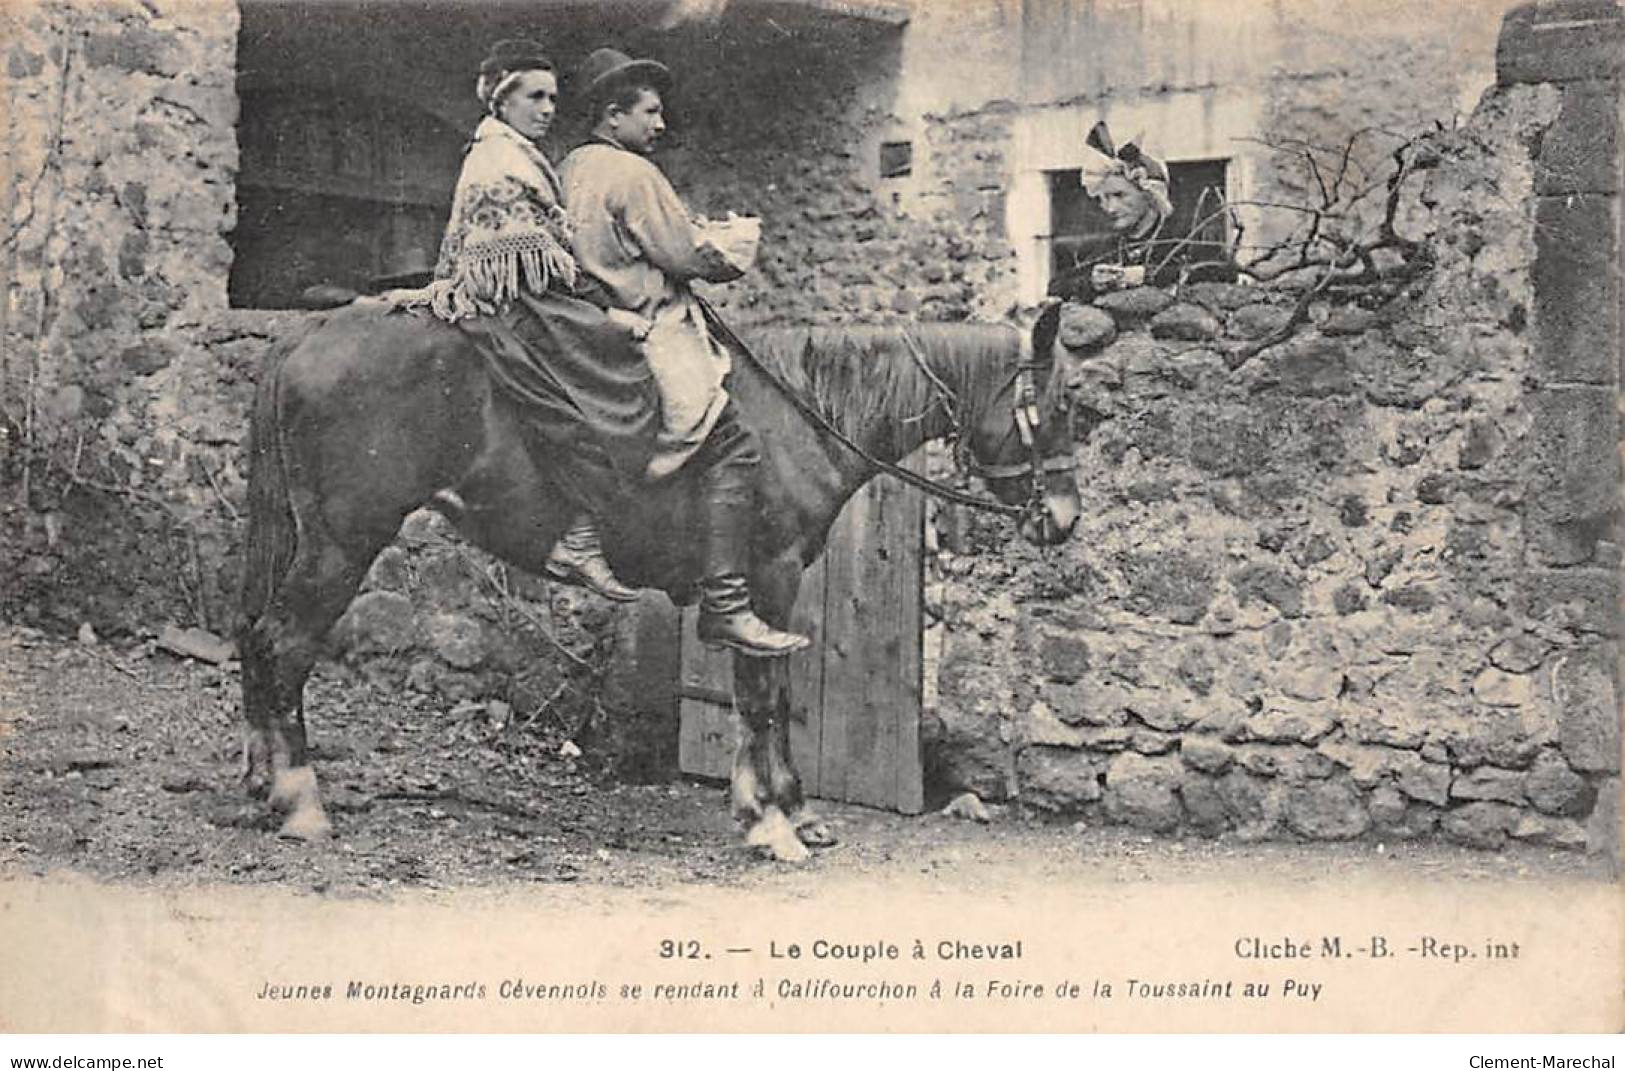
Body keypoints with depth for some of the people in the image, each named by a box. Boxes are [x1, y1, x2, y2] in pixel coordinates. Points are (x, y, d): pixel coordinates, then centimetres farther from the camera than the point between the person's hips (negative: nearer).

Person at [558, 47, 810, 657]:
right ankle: (725, 606, -21)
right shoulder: (633, 174, -12)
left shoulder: (567, 170, 16)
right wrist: (737, 258, 6)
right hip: (648, 329, -11)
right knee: (733, 449, -15)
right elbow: (686, 256, -14)